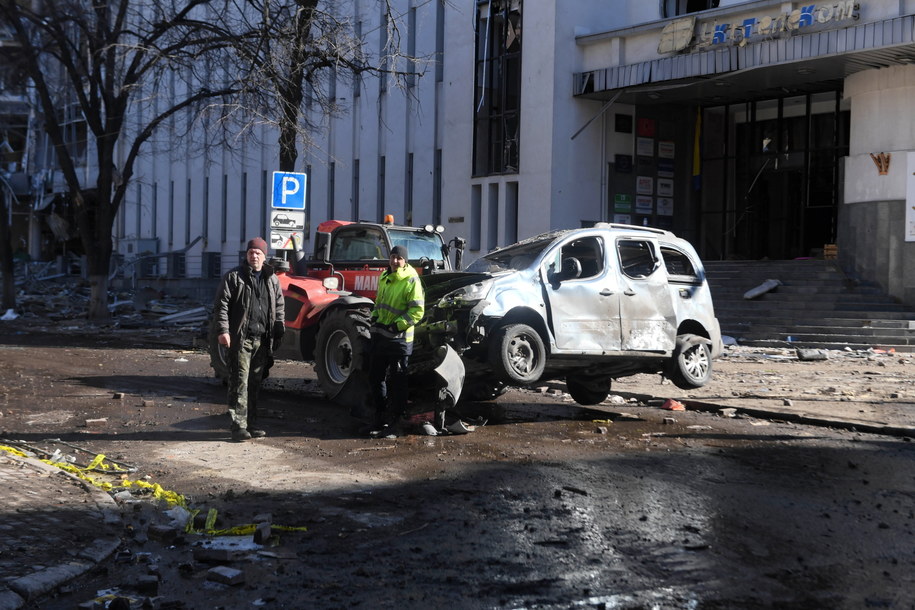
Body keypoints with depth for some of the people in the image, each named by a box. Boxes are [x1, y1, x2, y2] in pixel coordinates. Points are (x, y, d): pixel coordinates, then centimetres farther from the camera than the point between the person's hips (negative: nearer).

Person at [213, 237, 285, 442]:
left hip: (262, 339, 5)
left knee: (255, 382, 11)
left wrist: (279, 331, 9)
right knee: (240, 382, -8)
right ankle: (238, 426, -7)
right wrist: (223, 330, -16)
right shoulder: (233, 277, -1)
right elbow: (221, 305, -6)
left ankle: (251, 423, 19)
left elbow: (279, 306, 19)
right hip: (240, 338, -5)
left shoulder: (272, 280, 14)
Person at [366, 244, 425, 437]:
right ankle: (380, 418, 26)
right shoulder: (384, 277, 12)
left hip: (399, 339, -8)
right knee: (375, 378, 14)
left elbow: (417, 311, -17)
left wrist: (396, 326, -20)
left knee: (397, 382, -1)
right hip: (379, 336, 8)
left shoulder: (411, 281, -13)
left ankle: (394, 423, 6)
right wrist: (375, 317, 7)